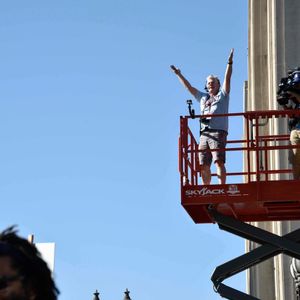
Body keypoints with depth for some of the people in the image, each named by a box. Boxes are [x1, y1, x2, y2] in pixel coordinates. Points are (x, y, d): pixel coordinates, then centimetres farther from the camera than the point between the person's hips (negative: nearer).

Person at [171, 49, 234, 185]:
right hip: (204, 134, 5)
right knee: (204, 165, -1)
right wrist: (179, 74, 30)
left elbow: (227, 78, 4)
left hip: (218, 132, -5)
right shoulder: (203, 97, 28)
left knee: (219, 162, -17)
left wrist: (229, 62, -6)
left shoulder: (222, 95, 15)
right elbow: (188, 87, 31)